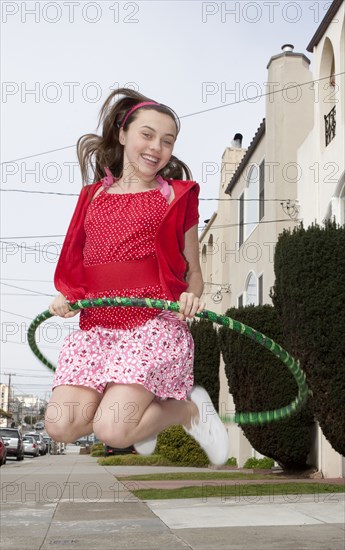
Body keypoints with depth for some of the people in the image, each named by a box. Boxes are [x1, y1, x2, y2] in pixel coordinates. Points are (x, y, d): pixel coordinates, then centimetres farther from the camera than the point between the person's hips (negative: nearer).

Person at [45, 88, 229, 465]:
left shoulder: (175, 197, 8)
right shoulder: (93, 196, 16)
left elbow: (193, 271, 11)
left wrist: (191, 297, -12)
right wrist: (66, 297, 2)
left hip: (154, 323, -4)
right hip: (95, 325, 4)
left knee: (111, 431, -21)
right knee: (61, 426, -13)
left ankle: (190, 410, 8)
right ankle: (137, 409, 16)